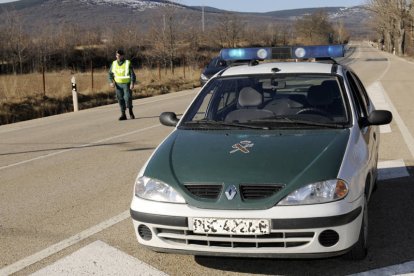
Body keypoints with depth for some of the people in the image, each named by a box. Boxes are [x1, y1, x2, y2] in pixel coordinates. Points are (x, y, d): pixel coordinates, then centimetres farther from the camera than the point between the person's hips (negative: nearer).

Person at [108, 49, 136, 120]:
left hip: (127, 84, -4)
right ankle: (123, 114, 5)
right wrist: (111, 82, -4)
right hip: (118, 84, 4)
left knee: (128, 98, -12)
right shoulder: (114, 64, 5)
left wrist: (132, 83, -18)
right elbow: (110, 74, 12)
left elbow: (132, 74, -8)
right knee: (120, 99, 1)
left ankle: (130, 112, 11)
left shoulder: (128, 63, -7)